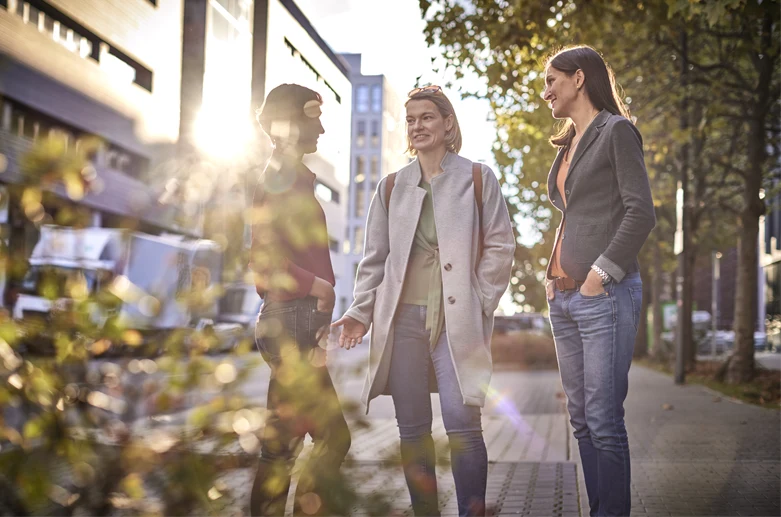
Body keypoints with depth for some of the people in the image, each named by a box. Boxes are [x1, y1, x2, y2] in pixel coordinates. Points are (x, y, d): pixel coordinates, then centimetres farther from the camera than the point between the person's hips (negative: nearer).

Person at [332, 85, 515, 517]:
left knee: (462, 423, -12)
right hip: (402, 318, 3)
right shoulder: (390, 187, 14)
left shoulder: (478, 179, 7)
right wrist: (361, 311, 3)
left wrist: (480, 304, -4)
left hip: (457, 319, -3)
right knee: (412, 428, 5)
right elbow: (374, 257, 14)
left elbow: (499, 247, 5)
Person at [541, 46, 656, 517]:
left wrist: (601, 273, -15)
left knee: (603, 421, -8)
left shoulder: (616, 131, -3)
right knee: (581, 420, 8)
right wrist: (554, 275, 12)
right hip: (564, 297, 8)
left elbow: (641, 213, -12)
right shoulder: (569, 145, 20)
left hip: (605, 296, -8)